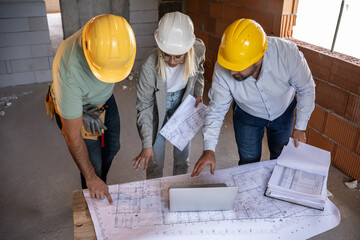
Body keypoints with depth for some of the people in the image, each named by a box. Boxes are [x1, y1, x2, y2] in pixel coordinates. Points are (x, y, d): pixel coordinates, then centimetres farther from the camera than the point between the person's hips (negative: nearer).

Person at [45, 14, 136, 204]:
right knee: (93, 164, 3)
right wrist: (91, 178, -23)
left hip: (104, 99, 6)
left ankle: (101, 188, 49)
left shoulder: (117, 35, -29)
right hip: (75, 106, -5)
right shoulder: (68, 72, -43)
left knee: (111, 148, 20)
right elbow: (72, 136, -31)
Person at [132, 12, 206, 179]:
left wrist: (198, 93, -4)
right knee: (154, 160, 3)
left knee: (183, 155, 16)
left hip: (183, 101, 3)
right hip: (157, 104, -3)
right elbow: (144, 107, -22)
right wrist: (147, 145, -23)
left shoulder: (198, 49, -26)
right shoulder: (149, 66, -35)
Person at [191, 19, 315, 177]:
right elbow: (216, 110, -23)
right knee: (249, 163, 10)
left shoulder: (287, 53, -39)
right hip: (247, 115, 0)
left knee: (280, 157, 21)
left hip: (283, 111, 1)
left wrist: (300, 127, -12)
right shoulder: (222, 69, -35)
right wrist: (209, 149, -32)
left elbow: (306, 89, -19)